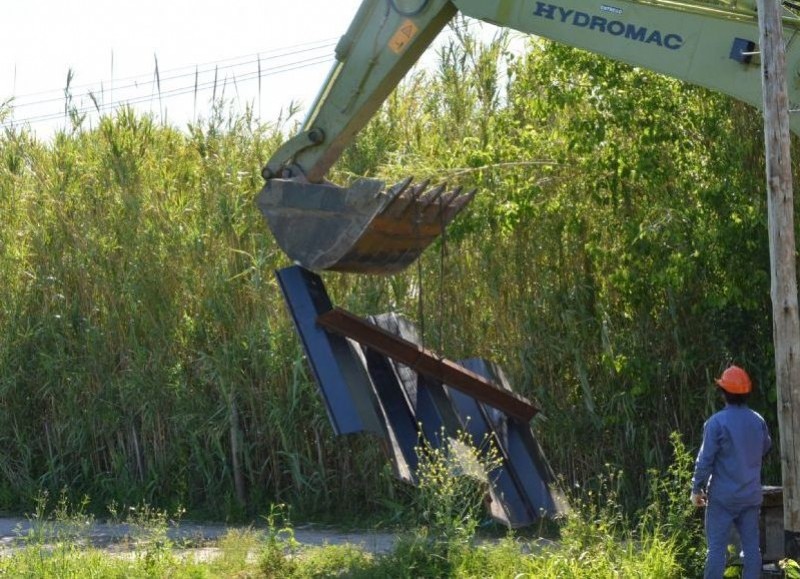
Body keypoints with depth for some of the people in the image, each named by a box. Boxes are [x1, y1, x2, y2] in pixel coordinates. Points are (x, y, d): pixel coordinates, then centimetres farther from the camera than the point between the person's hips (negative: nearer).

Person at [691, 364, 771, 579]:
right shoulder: (758, 421, 4)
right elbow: (765, 447, 21)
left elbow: (705, 460, -12)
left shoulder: (717, 422, -13)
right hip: (751, 495, 5)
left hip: (723, 496, -4)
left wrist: (697, 489, -3)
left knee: (717, 547, -2)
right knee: (751, 545, 7)